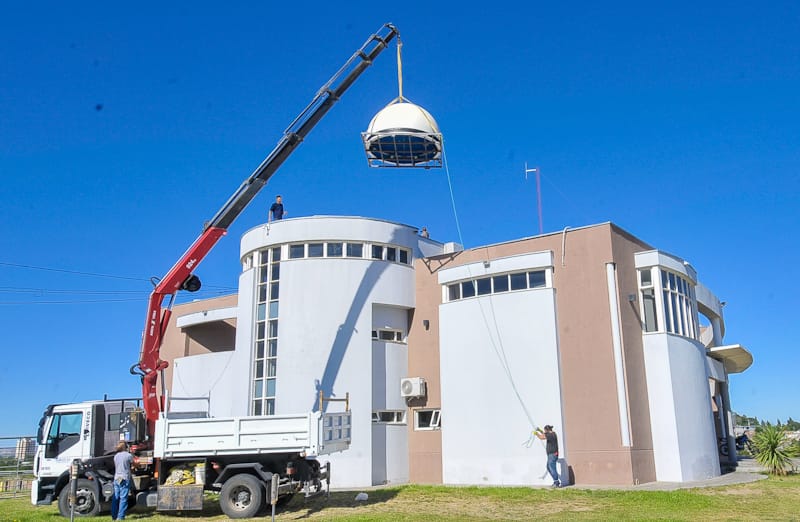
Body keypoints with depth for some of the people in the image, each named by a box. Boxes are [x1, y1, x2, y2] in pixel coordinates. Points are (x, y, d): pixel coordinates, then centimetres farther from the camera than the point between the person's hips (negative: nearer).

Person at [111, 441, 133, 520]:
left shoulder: (116, 456, 10)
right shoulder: (128, 455, -5)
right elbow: (134, 464, 10)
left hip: (116, 479, 5)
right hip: (125, 479, -5)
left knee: (115, 498, 10)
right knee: (123, 498, -3)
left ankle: (114, 516, 12)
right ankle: (120, 517, -5)